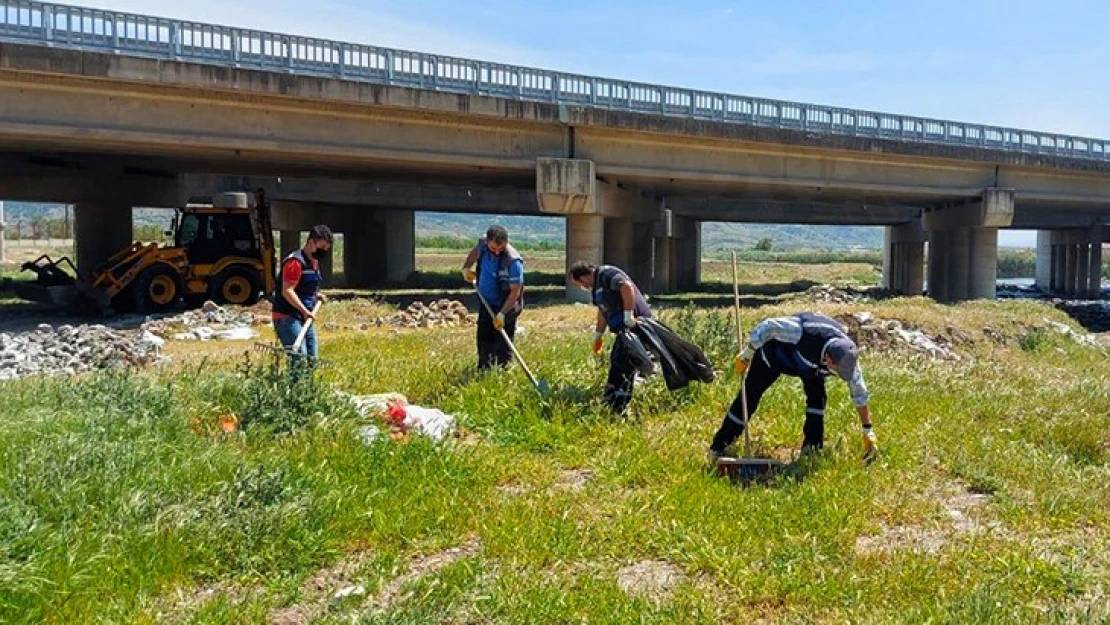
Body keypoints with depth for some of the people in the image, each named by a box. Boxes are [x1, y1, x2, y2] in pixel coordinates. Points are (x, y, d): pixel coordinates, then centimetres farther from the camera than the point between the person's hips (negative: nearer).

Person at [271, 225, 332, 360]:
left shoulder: (314, 262, 15)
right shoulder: (295, 262, -16)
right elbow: (287, 291, -24)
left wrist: (316, 295, 10)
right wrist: (305, 311, -27)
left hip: (305, 319, 10)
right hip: (287, 318, -10)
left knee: (312, 359, 11)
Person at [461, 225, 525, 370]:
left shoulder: (513, 261, -30)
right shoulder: (483, 245, -12)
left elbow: (515, 291, -26)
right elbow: (475, 251, 17)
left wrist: (502, 313, -30)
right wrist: (466, 267, 10)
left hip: (505, 307, -7)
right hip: (486, 304, 7)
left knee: (503, 347, -4)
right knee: (483, 341, 15)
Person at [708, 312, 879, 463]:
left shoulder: (846, 357, -28)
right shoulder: (803, 332, -46)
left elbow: (860, 395, -15)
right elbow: (767, 327, -32)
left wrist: (868, 431, -9)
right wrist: (746, 356, -23)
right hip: (774, 352, -4)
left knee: (817, 396, -15)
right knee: (749, 396, -4)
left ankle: (812, 449, 1)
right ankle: (717, 448, 6)